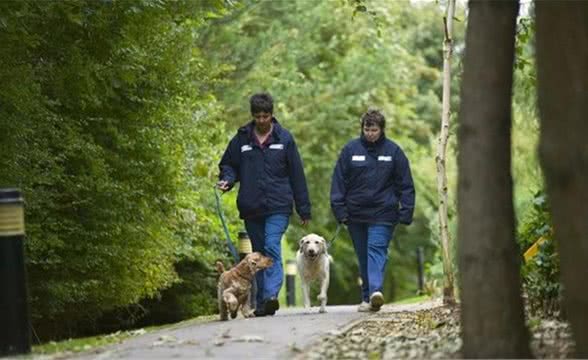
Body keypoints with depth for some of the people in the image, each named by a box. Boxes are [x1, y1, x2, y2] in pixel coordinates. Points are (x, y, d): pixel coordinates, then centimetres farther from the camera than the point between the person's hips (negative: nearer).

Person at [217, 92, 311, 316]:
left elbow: (297, 175, 5)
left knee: (272, 247, -20)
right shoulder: (241, 139, 6)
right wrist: (227, 180, -8)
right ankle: (262, 304, 13)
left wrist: (304, 210, 4)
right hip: (251, 208, 3)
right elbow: (228, 165, 17)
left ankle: (271, 295, -29)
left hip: (278, 207, -3)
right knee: (258, 254, 8)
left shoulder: (284, 138, 3)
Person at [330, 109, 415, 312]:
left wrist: (406, 212, -3)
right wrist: (340, 210, -3)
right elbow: (339, 181, 4)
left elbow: (405, 185, 4)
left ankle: (375, 291, -30)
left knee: (377, 250, -17)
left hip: (383, 214, -2)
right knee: (363, 256, 8)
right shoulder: (351, 150, 3)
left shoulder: (393, 151, 2)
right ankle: (367, 297, 15)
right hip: (356, 214, 2)